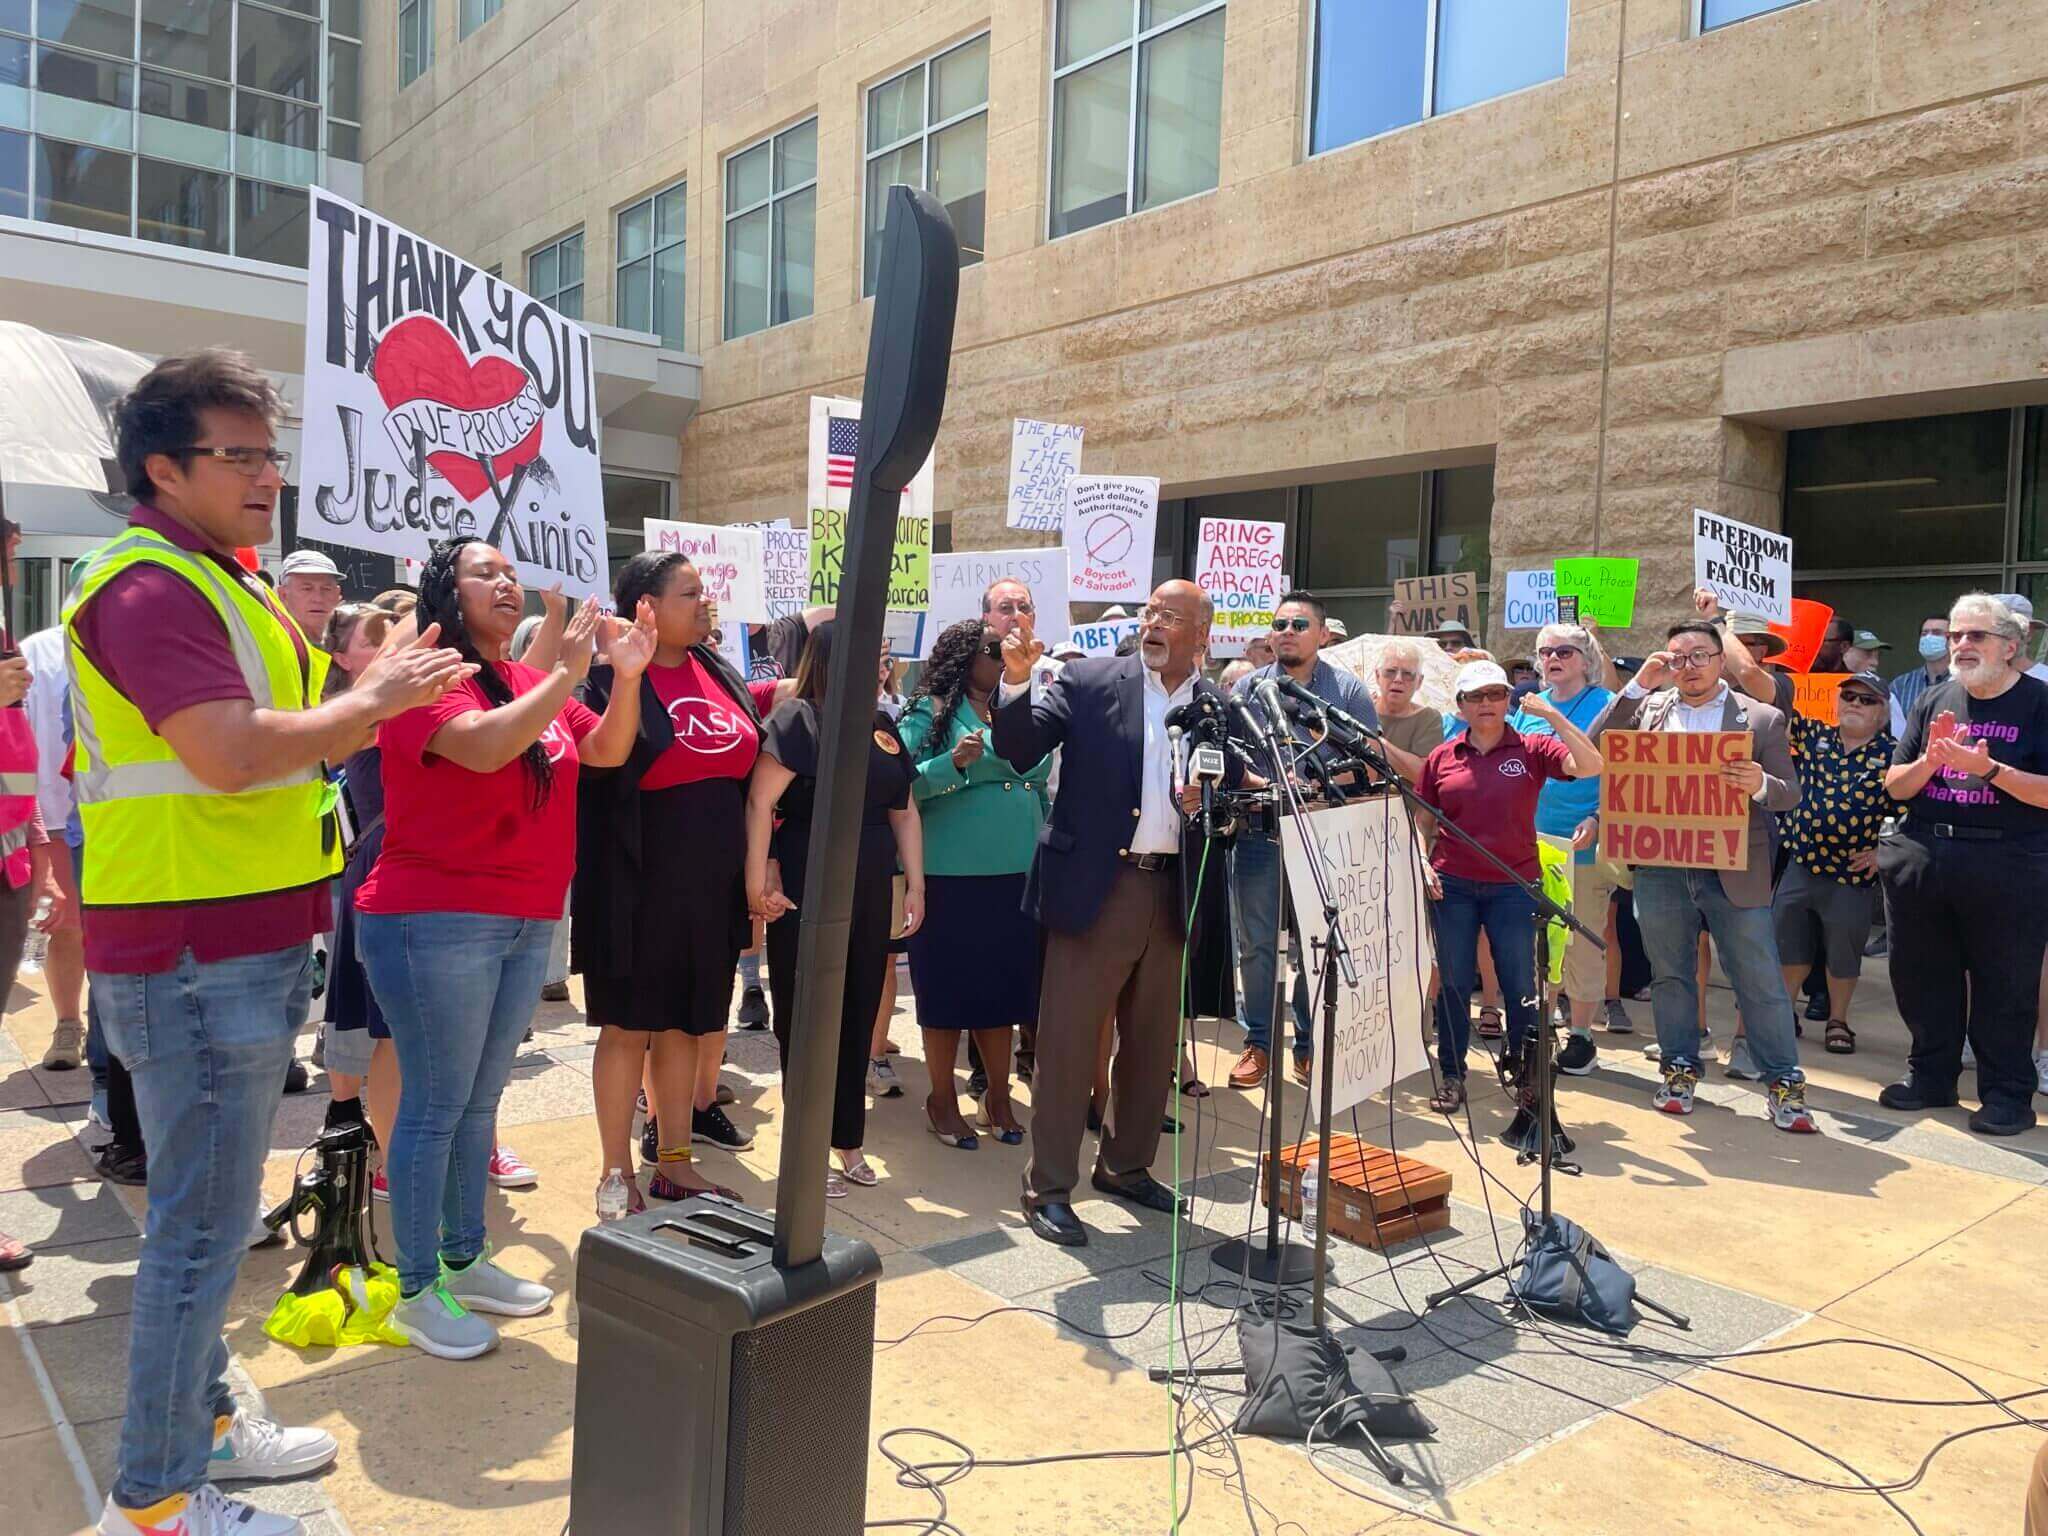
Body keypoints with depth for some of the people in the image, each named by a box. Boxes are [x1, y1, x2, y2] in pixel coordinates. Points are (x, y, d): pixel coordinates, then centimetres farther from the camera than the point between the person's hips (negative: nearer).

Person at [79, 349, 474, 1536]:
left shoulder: (215, 583, 17)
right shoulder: (150, 587, -17)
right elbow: (230, 752, -27)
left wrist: (375, 691, 6)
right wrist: (372, 700, -16)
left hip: (241, 955, 10)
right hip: (193, 960, -10)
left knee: (212, 1212, 20)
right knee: (203, 1226, 0)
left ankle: (201, 1421, 36)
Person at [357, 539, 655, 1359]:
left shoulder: (533, 682, 8)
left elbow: (607, 751, 12)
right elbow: (486, 746, -31)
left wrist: (627, 676, -4)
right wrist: (566, 673, -27)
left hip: (528, 923, 7)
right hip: (435, 921, -7)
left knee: (481, 1100, 17)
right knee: (435, 1106, 2)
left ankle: (465, 1261, 31)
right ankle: (417, 1290, 16)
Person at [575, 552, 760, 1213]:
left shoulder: (718, 673, 9)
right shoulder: (613, 677, -12)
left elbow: (749, 763, 16)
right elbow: (596, 766, -17)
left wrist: (753, 871, 15)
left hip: (711, 884, 6)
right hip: (641, 888, -6)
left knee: (685, 1022, 15)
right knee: (628, 1027, 6)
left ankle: (674, 1161, 27)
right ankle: (616, 1173, 19)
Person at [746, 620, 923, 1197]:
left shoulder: (881, 724, 11)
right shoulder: (797, 718, -9)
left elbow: (904, 809, 15)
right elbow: (760, 802, -16)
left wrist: (915, 883, 10)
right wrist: (758, 884, -21)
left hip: (871, 894, 6)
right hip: (806, 894, -6)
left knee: (858, 1018, 12)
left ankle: (848, 1142, 25)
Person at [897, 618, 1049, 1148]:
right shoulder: (930, 714, -4)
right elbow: (901, 785, -13)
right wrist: (954, 762, -25)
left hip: (1017, 875, 6)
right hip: (952, 876, -5)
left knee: (1004, 985, 12)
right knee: (949, 987, 4)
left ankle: (998, 1096, 25)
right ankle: (942, 1100, 19)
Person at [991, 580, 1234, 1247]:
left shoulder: (1220, 710, 7)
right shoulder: (1088, 683, -2)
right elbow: (1017, 751, -8)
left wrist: (1210, 804, -10)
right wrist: (1016, 680, -23)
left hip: (1172, 895, 4)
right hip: (1094, 890, -4)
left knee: (1153, 1045, 16)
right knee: (1066, 1043, 0)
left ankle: (1126, 1166, 36)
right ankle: (1048, 1189, 13)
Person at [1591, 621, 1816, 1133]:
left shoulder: (1762, 718, 2)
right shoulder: (1646, 707, 8)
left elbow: (1790, 793, 2)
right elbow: (1597, 749, -6)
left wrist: (1760, 786, -22)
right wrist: (1638, 685, -10)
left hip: (1735, 872, -2)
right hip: (1661, 869, 2)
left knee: (1761, 981, 2)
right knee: (1671, 975, 13)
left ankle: (1784, 1082, 12)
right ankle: (1680, 1068, 26)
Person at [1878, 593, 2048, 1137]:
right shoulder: (1932, 701, 10)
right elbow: (1896, 787, 8)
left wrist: (1989, 769, -22)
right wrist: (1930, 760, -10)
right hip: (1922, 858, 5)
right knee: (1921, 975, 13)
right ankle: (1931, 1076, 27)